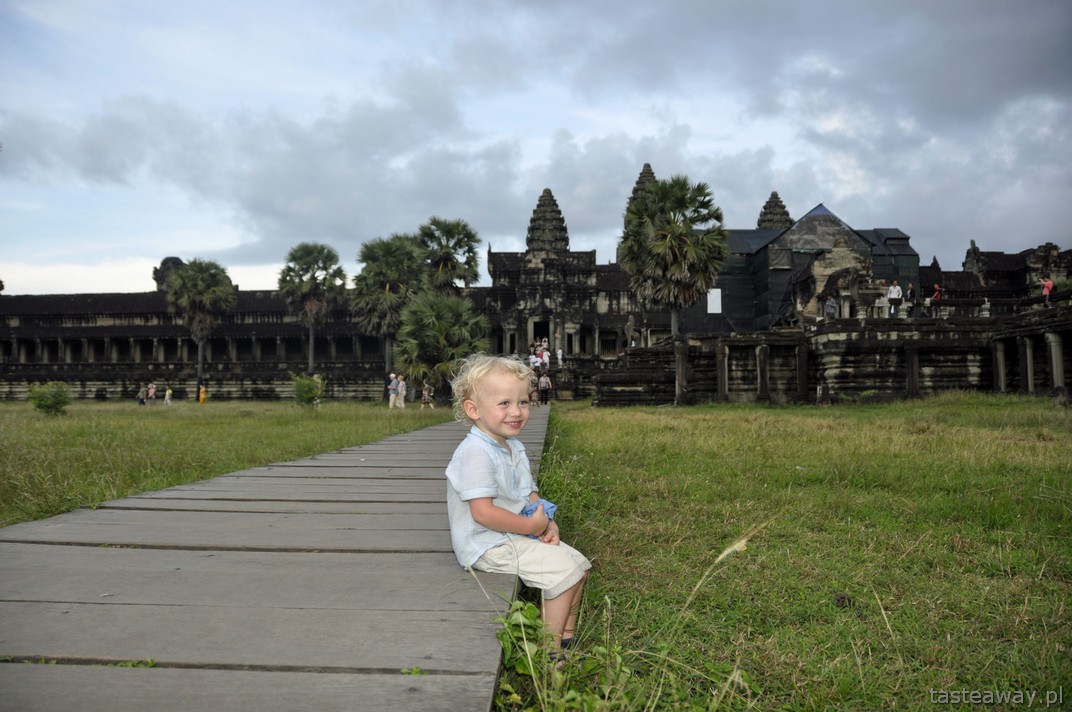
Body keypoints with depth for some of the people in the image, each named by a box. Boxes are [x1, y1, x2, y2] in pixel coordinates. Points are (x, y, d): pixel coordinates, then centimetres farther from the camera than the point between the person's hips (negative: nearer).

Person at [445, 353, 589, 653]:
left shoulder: (515, 447, 9)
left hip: (518, 535, 10)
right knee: (564, 571, -16)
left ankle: (567, 637, 22)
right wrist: (531, 526, -20)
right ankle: (550, 651, -2)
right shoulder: (476, 453, -23)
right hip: (488, 545, -10)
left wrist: (547, 523, -5)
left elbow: (530, 493, 14)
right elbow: (483, 513, -27)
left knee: (578, 563, 10)